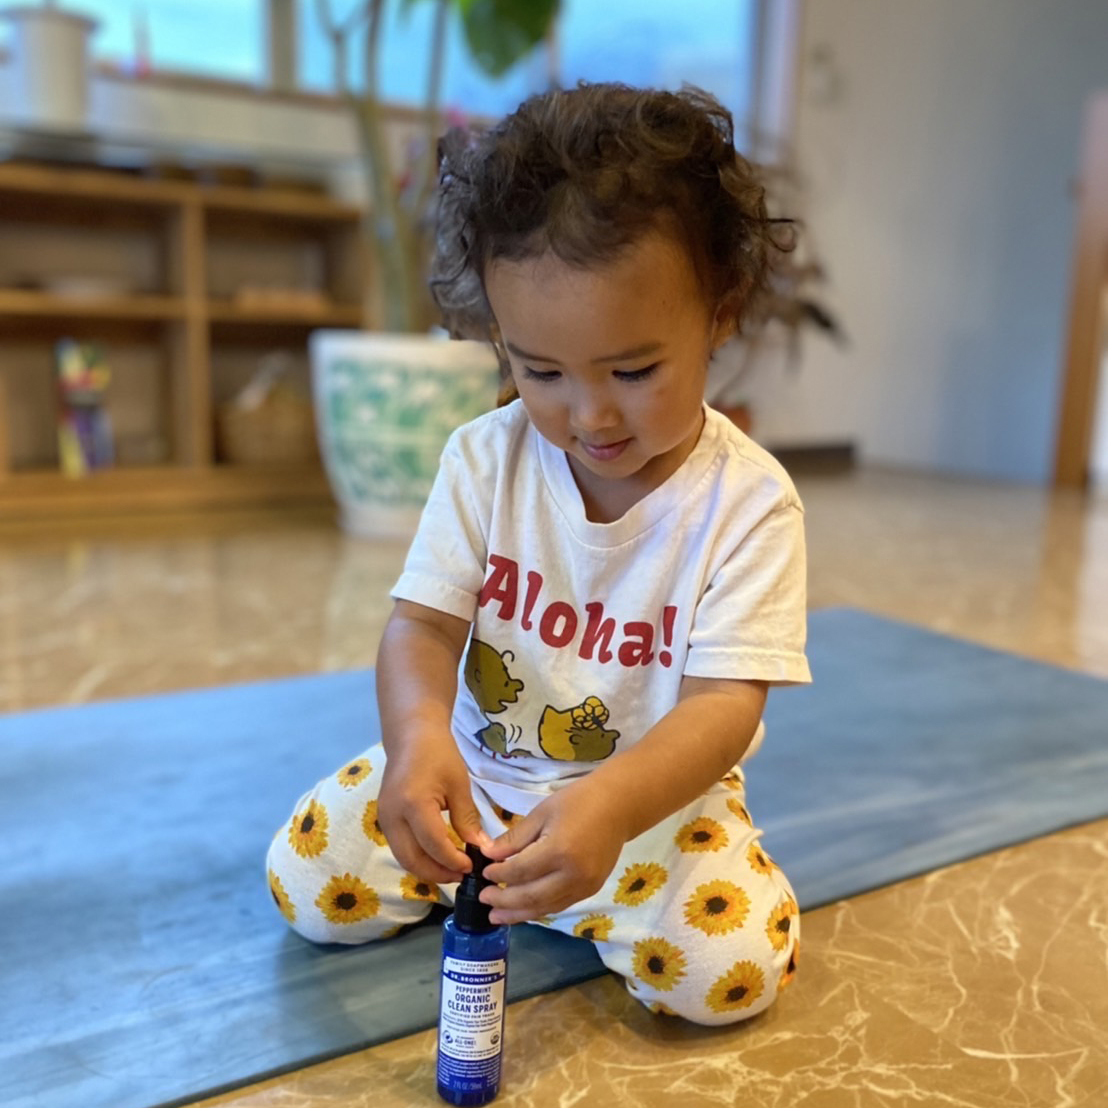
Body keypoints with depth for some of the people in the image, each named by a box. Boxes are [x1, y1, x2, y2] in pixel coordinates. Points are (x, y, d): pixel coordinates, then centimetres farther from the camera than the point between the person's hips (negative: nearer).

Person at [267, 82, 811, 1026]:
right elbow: (425, 622, -13)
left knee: (734, 966, -24)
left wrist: (608, 808, -44)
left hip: (659, 787, -2)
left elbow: (725, 703, -24)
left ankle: (568, 886, 3)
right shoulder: (485, 461, -10)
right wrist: (418, 732, -38)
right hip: (481, 768, 3)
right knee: (307, 883, -8)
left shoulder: (749, 502, -19)